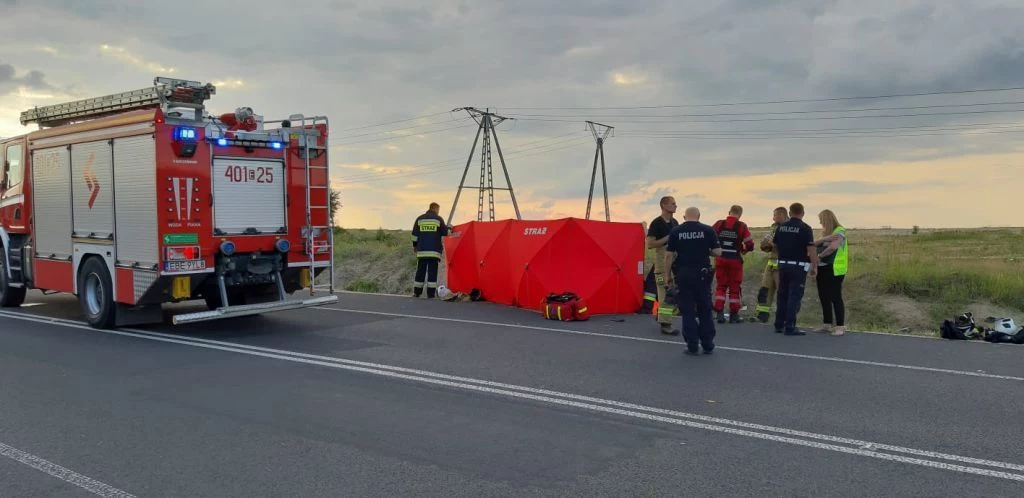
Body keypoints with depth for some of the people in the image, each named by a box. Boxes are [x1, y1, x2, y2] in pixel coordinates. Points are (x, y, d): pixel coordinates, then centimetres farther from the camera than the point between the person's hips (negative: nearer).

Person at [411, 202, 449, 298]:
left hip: (421, 251, 3)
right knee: (432, 272, -2)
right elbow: (445, 232, 5)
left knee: (420, 271, 9)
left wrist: (415, 246, 20)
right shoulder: (438, 219, 0)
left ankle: (417, 292, 11)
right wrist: (449, 228, 27)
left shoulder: (419, 219, 9)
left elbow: (415, 234, 9)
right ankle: (431, 293, -6)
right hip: (434, 251, -3)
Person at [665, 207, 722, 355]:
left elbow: (669, 255, -3)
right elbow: (718, 252, -4)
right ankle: (708, 345, 16)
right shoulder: (708, 230, -2)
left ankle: (692, 346, 6)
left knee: (687, 311, 6)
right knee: (705, 310, 11)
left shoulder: (675, 231, -1)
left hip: (682, 275, 0)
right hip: (702, 274, 0)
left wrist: (669, 274, 5)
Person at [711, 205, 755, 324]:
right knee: (735, 287, 10)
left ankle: (719, 313, 5)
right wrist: (743, 250, 13)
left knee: (721, 286, 13)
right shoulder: (742, 226, -6)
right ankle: (734, 315, 15)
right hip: (735, 260, -2)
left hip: (720, 259, 2)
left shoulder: (719, 224, -1)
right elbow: (750, 245, -8)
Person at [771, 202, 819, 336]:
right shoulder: (805, 228, -10)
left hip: (783, 264, 5)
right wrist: (814, 266, -9)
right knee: (795, 296, -3)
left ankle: (779, 325, 19)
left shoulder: (781, 227, 6)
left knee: (782, 294, 14)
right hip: (798, 266, -5)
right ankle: (790, 327, -5)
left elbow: (775, 245, 12)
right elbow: (811, 249, -15)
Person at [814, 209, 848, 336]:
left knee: (835, 297, -6)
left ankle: (840, 326, -1)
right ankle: (827, 325, 17)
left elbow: (833, 247, -21)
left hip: (834, 270, -7)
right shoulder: (825, 232, 16)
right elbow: (814, 244, 0)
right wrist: (825, 238, -18)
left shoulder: (840, 231, -6)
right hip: (822, 269, 7)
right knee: (824, 297, 9)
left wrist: (820, 255, -11)